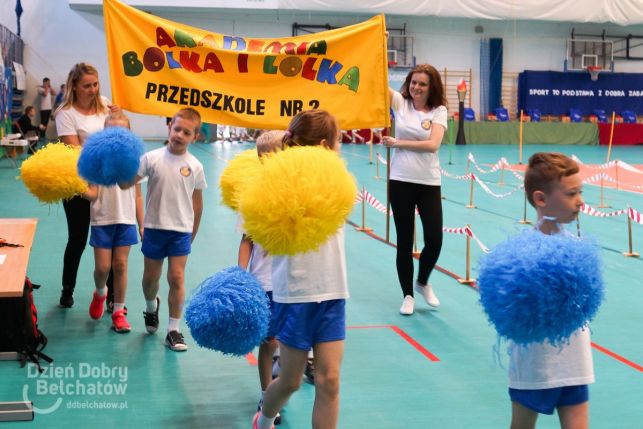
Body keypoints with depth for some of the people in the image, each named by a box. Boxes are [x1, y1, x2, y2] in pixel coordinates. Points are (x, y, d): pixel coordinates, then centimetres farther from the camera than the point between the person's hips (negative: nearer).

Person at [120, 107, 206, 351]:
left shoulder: (195, 166, -3)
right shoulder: (152, 158, -6)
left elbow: (197, 202, 5)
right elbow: (125, 184, -7)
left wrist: (192, 234, 9)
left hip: (181, 230, 0)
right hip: (154, 228, 1)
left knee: (176, 277, -4)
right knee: (151, 275, 14)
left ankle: (174, 330, 6)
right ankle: (151, 308, 46)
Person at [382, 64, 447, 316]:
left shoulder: (439, 111, 0)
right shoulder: (400, 102, 2)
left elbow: (433, 144, -14)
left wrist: (398, 143, -13)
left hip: (429, 183, 0)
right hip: (401, 181, 0)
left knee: (434, 240, -1)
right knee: (404, 241, 5)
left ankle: (423, 282, 29)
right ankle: (408, 295, 20)